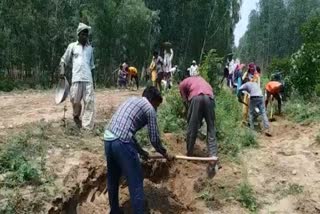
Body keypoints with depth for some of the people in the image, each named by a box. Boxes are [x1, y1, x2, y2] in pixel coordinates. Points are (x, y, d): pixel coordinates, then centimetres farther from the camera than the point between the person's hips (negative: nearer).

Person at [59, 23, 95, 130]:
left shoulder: (90, 48, 15)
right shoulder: (72, 46, 6)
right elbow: (63, 60, 9)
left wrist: (93, 79, 19)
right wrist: (62, 70, -9)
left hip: (88, 79, 2)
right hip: (76, 79, -2)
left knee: (89, 102, -7)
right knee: (75, 101, -1)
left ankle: (88, 127, -6)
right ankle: (76, 117, 27)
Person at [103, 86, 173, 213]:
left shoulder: (131, 100, 26)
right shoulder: (149, 108, 4)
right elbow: (154, 139, 3)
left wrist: (140, 151, 34)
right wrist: (165, 154, 21)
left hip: (108, 139, 8)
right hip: (121, 142, -8)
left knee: (113, 179, 22)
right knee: (136, 182, 3)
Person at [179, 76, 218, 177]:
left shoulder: (183, 83, 28)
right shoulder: (201, 79, 40)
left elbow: (185, 101, 17)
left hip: (196, 98, -3)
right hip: (209, 97, 3)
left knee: (192, 128, 13)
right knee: (211, 130, 7)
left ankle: (189, 153, 27)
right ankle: (213, 158, -5)